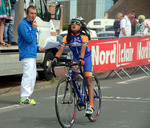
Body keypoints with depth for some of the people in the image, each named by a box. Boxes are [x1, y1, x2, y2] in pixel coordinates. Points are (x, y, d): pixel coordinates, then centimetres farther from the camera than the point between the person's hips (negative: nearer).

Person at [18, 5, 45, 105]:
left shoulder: (31, 25, 20)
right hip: (27, 55, -10)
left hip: (32, 55, 10)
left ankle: (27, 97, 18)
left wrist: (38, 48, 16)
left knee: (32, 76, 12)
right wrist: (34, 28, -14)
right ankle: (24, 98, -9)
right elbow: (29, 39, -20)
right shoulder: (23, 25, -10)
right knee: (28, 76, -12)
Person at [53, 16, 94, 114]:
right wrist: (56, 57, -33)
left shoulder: (83, 36, -17)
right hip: (75, 57, 4)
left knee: (88, 81, -10)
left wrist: (81, 58, -49)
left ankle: (91, 105, -13)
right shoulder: (68, 37, -6)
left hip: (86, 57, -4)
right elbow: (62, 47, -17)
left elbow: (83, 48, -33)